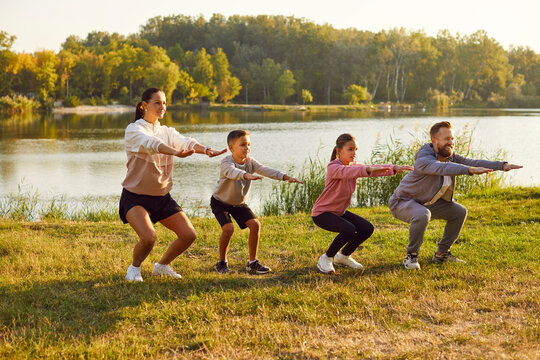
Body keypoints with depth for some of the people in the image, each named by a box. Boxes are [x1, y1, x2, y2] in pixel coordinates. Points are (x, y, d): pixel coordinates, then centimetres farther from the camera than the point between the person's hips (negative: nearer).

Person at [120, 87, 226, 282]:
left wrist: (206, 149, -37)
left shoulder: (167, 132, 7)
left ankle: (162, 265, 24)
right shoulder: (133, 130, -10)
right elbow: (150, 143, -32)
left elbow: (184, 141, -14)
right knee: (148, 237, -27)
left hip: (162, 197, 6)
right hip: (135, 197, -6)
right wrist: (175, 152, -52)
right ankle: (134, 268, 6)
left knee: (188, 235, -3)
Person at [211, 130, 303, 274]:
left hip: (239, 203, 5)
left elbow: (265, 170, -26)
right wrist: (247, 175, -72)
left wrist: (285, 177, -42)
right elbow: (232, 172, -52)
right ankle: (222, 262, -2)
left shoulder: (250, 161, -12)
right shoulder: (226, 162, -28)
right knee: (228, 228, -25)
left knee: (255, 225, -10)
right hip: (220, 202, -5)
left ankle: (252, 262, 3)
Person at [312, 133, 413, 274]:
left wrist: (394, 168, -28)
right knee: (349, 230, -31)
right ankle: (326, 259, -10)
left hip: (340, 211, 9)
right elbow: (346, 171, -46)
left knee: (367, 229, -4)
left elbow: (373, 169, -9)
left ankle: (343, 256, 16)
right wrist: (368, 170, -63)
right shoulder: (333, 168, -23)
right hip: (322, 212, -9)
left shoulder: (353, 166, 3)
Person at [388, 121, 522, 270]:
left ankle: (442, 253, 14)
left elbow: (473, 162, -7)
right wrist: (470, 170, -62)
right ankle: (411, 256, -18)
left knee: (460, 212, 3)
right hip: (403, 202, -9)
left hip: (426, 202, 9)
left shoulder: (450, 157, -2)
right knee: (422, 215, -39)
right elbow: (443, 168, -49)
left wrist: (502, 165, -21)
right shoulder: (423, 159, -30)